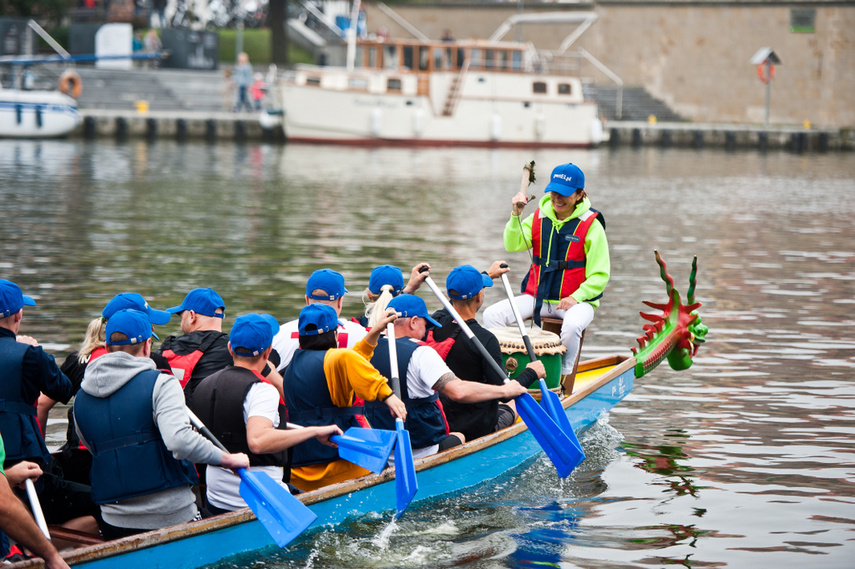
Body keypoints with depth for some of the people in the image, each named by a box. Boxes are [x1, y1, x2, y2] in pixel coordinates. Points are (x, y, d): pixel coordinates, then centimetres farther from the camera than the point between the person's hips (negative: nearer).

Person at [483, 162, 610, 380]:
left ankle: (563, 377, -17)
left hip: (576, 299, -4)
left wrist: (576, 297, -19)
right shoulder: (539, 217, 6)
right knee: (492, 315, -14)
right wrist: (516, 215, -20)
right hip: (537, 297, 4)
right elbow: (513, 245, -7)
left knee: (572, 325, -38)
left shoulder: (591, 226, -7)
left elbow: (600, 275, -7)